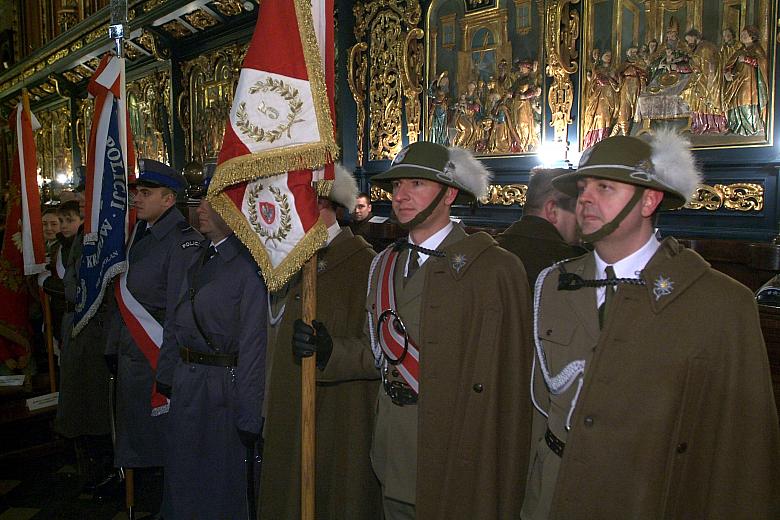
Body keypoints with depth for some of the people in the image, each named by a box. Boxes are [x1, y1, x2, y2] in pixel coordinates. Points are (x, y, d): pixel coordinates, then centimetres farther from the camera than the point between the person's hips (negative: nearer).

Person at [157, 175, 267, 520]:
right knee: (183, 485, 20)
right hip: (186, 384, 8)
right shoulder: (193, 261, 10)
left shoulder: (248, 264, -16)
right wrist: (167, 377, 11)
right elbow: (175, 325, 15)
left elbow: (254, 342, -19)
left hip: (225, 385, -8)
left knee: (223, 490, 10)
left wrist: (248, 414, -19)